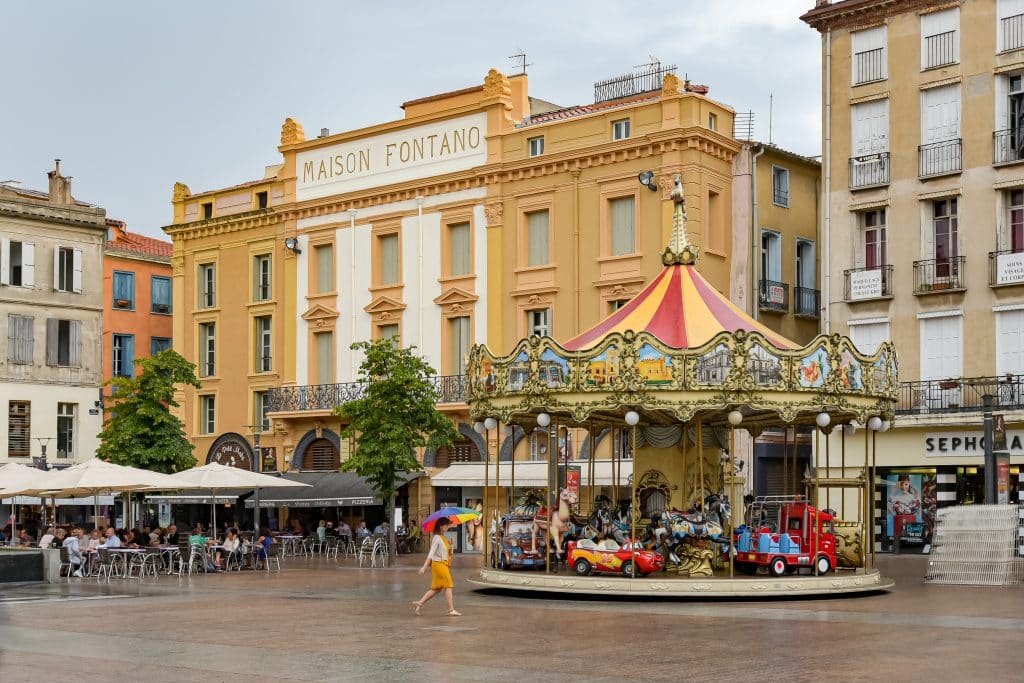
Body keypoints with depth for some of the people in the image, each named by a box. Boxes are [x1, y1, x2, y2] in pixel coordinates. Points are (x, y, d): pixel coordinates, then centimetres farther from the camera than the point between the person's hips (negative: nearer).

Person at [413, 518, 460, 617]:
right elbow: (431, 553, -20)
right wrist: (424, 567, -23)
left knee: (436, 588, 13)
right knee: (448, 586, -6)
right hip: (439, 564, -10)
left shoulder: (442, 538, 15)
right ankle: (451, 610, -2)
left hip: (444, 565, 10)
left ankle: (420, 603, 15)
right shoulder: (437, 538, -14)